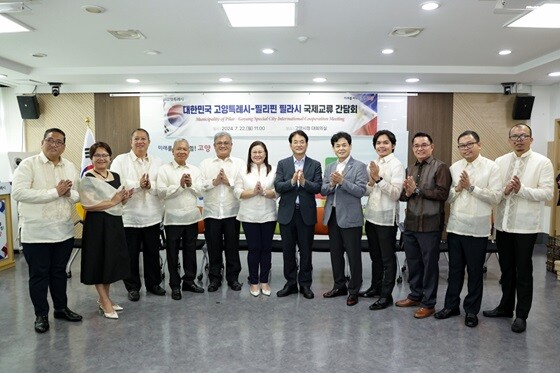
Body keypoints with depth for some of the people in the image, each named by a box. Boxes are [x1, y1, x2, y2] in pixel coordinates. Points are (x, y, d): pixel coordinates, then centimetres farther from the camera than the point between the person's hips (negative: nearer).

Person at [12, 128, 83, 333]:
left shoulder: (70, 166, 8)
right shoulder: (28, 164, -8)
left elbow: (79, 194, 11)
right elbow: (18, 192, -20)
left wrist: (69, 193, -13)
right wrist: (55, 192, -21)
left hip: (64, 230, 5)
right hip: (36, 232, -4)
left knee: (59, 271, 17)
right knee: (39, 274, 7)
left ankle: (61, 308, 31)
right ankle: (41, 315, 22)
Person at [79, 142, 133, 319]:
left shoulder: (115, 176, 11)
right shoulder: (88, 179, -9)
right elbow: (88, 205, -19)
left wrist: (125, 197, -2)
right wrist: (113, 201, -21)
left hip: (115, 222, 7)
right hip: (97, 223, -7)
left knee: (113, 260, 13)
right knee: (99, 261, 3)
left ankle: (104, 298, 30)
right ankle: (105, 302, 16)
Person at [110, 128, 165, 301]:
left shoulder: (157, 162, 8)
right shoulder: (120, 160, 0)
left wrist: (150, 185, -20)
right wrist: (138, 184, -18)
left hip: (152, 216, 3)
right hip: (129, 216, -2)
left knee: (153, 253, 13)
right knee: (131, 254, 8)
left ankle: (153, 283, 28)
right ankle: (133, 287, 23)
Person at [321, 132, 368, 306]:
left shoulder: (359, 166, -5)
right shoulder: (329, 167, 12)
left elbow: (361, 191, -14)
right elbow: (323, 191, 6)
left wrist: (342, 181, -23)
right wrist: (331, 184, -14)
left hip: (350, 217, -6)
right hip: (332, 215, 6)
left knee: (353, 255, 4)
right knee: (335, 253, 15)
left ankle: (353, 290, 17)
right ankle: (339, 286, 30)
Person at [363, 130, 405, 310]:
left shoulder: (397, 165, -9)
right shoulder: (373, 164, 9)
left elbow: (396, 193, -17)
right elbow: (366, 192, 9)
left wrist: (379, 178, -24)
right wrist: (371, 182, -11)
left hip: (386, 218, -7)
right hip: (371, 216, 7)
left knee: (388, 258, 4)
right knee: (375, 255, 19)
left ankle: (386, 295, 13)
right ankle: (375, 287, 33)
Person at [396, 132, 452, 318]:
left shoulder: (440, 167, -6)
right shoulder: (409, 169, 14)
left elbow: (442, 194, -18)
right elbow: (401, 195, 12)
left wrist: (417, 190, -16)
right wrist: (407, 193, -10)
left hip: (430, 225, -6)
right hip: (410, 223, 6)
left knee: (429, 264, 6)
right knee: (413, 262, 16)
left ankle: (428, 303, 19)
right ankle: (415, 295, 33)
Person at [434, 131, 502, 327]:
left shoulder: (491, 167, -5)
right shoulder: (454, 168, 7)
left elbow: (496, 197, -12)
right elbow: (446, 197, 7)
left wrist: (471, 187, -16)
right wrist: (457, 188, -12)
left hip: (477, 229, -3)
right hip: (455, 227, 4)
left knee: (475, 272, 10)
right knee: (455, 269, 14)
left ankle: (471, 310, 25)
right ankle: (451, 305, 28)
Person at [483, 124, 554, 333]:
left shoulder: (543, 162, -4)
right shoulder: (500, 161, 8)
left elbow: (547, 193, -11)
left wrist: (521, 189, -23)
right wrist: (504, 191, -16)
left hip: (526, 226, -4)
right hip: (503, 224, 4)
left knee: (523, 272, 5)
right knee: (506, 269, 16)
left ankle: (521, 315, 18)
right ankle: (506, 307, 31)